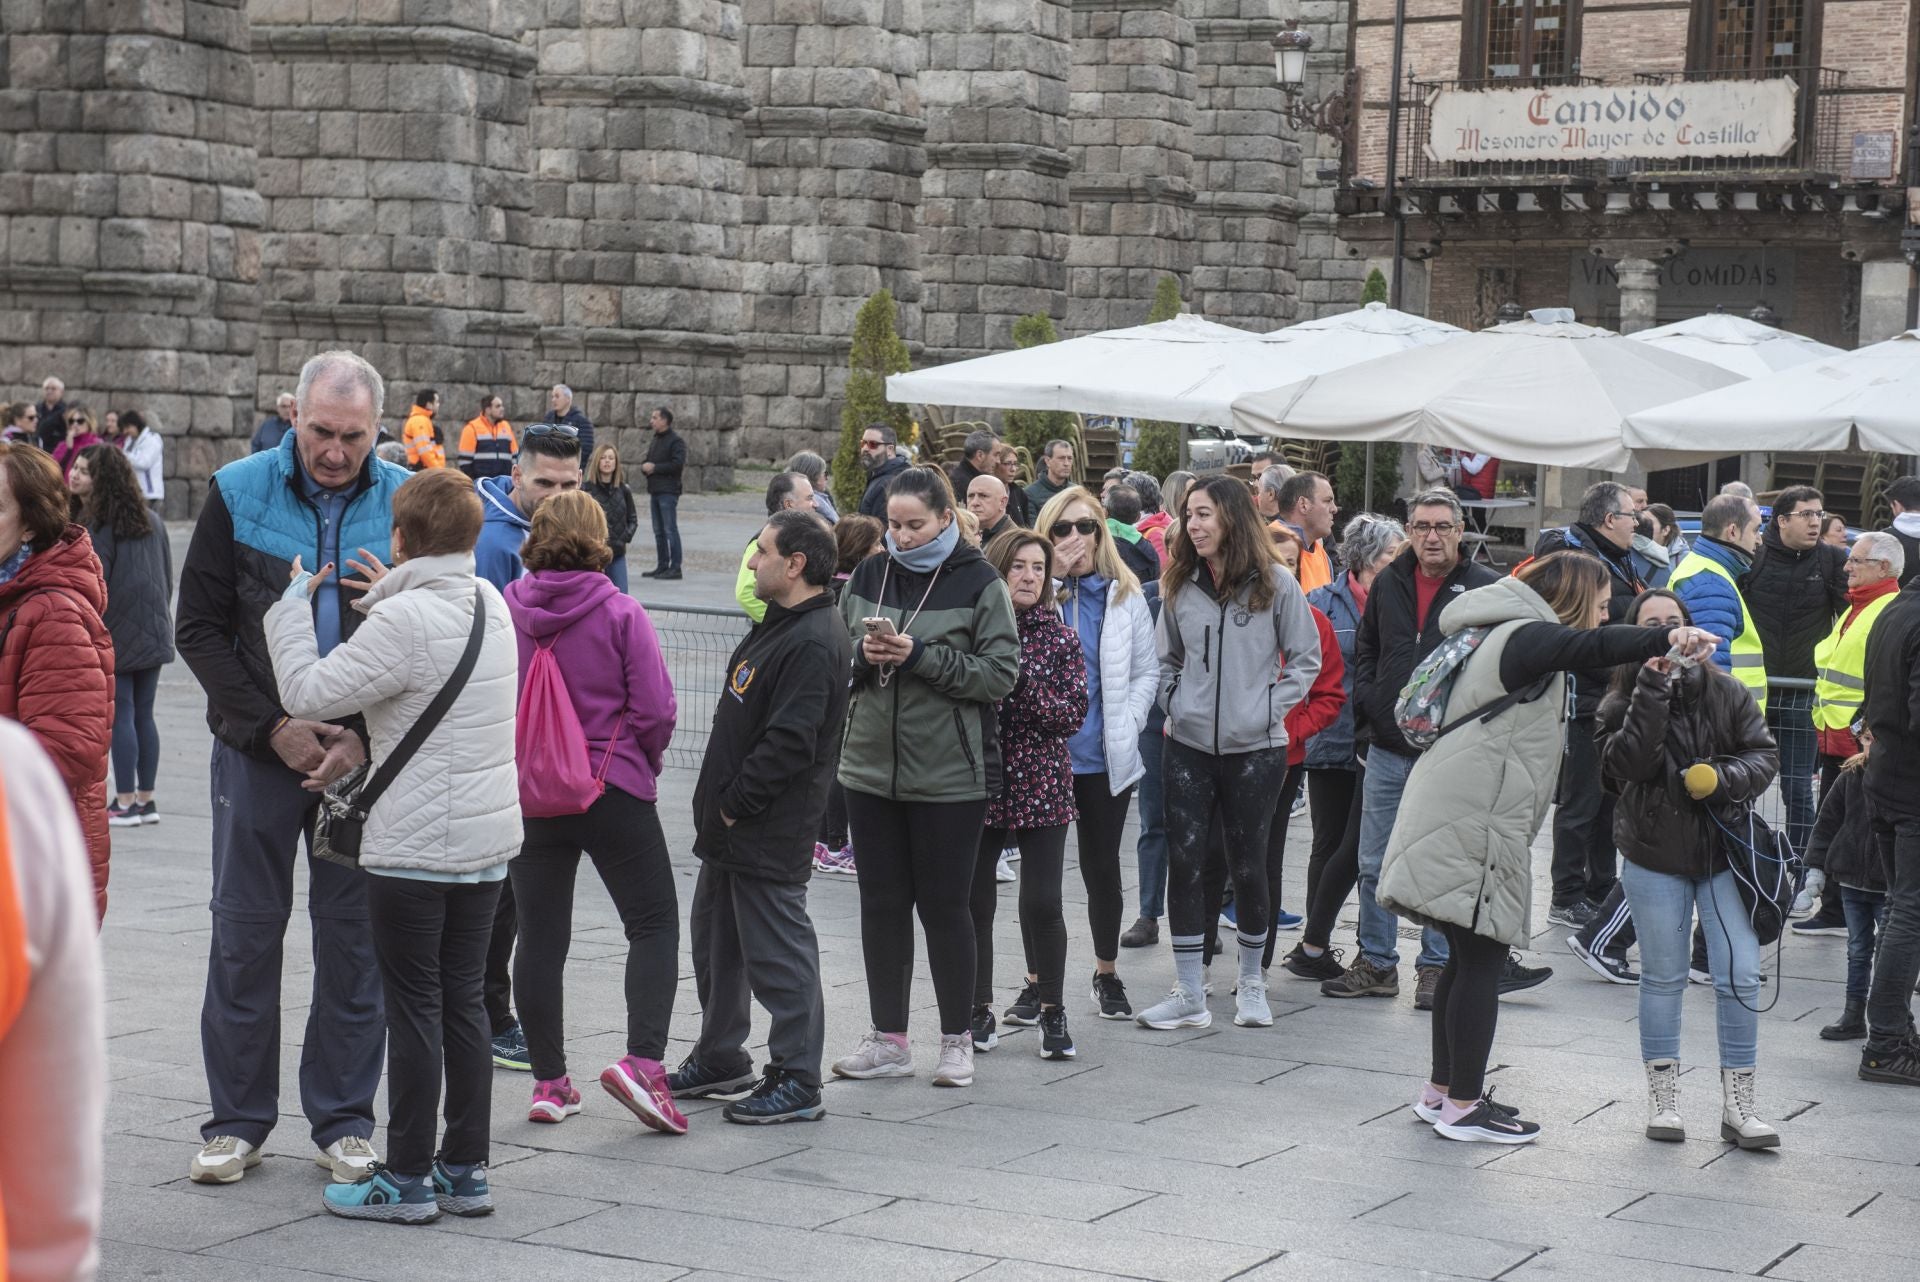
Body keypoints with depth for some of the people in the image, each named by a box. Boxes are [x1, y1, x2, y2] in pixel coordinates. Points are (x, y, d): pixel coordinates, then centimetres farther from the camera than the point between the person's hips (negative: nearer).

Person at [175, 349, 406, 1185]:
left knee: (355, 938, 6)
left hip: (365, 757, 0)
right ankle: (237, 1122, 16)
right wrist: (275, 726, -12)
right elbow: (199, 629, -2)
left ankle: (343, 1122, 17)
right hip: (259, 748, 0)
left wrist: (365, 738, -12)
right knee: (245, 933, 5)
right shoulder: (239, 493, -4)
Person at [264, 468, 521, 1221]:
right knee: (463, 1000, 13)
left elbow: (308, 692, -18)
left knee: (414, 1009, 1)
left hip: (415, 849, -7)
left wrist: (295, 603, -6)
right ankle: (466, 1170, 19)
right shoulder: (489, 602, 7)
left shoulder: (403, 622, -19)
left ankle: (408, 1180, 8)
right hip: (488, 842, 7)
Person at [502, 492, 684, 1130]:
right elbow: (655, 710, -10)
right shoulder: (621, 614, -10)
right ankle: (643, 1060, -11)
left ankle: (550, 1083, 13)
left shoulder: (501, 612, -3)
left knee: (540, 938, 9)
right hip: (615, 791, -3)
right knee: (654, 924, 6)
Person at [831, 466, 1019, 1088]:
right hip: (871, 768, 4)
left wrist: (921, 657, -18)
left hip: (949, 775, -4)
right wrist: (862, 655, -10)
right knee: (881, 902, 9)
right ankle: (888, 1040, 18)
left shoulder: (979, 583, -6)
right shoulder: (868, 576, 8)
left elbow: (1000, 673, -10)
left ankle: (957, 1039, 15)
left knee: (944, 903, 2)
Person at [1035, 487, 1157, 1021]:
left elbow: (1147, 671, 7)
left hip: (1106, 757, 2)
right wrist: (1056, 576, -19)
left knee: (1103, 867, 10)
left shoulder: (1124, 595, 3)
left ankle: (1107, 974, 26)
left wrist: (1126, 726, -6)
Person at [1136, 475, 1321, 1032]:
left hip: (1255, 748, -3)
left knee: (1248, 863, 6)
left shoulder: (1274, 584, -5)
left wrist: (1271, 709, -6)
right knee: (1185, 861, -1)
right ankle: (1189, 997, 5)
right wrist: (1173, 705, 4)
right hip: (1189, 745, 3)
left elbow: (1305, 658, 2)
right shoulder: (1179, 585, 5)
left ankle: (1251, 982, 26)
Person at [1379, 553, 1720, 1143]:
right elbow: (1591, 647, -31)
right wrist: (1666, 637, -42)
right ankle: (1462, 1108, -1)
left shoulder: (1510, 636, 22)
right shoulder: (1526, 637, -12)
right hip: (1472, 826, -11)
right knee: (1482, 960, -6)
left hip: (1460, 821, 11)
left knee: (1470, 958, 16)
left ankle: (1442, 1092, 24)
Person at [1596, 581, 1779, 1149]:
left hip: (1724, 852, 1)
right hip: (1654, 858, -1)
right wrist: (1652, 690, -25)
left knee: (1740, 978, -4)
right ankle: (1662, 1098, 19)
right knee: (1663, 977, 8)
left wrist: (1723, 778, -19)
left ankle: (1739, 1104, 4)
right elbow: (1630, 764, -21)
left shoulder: (1726, 694, 0)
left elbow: (1764, 755, 0)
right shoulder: (1622, 706, -4)